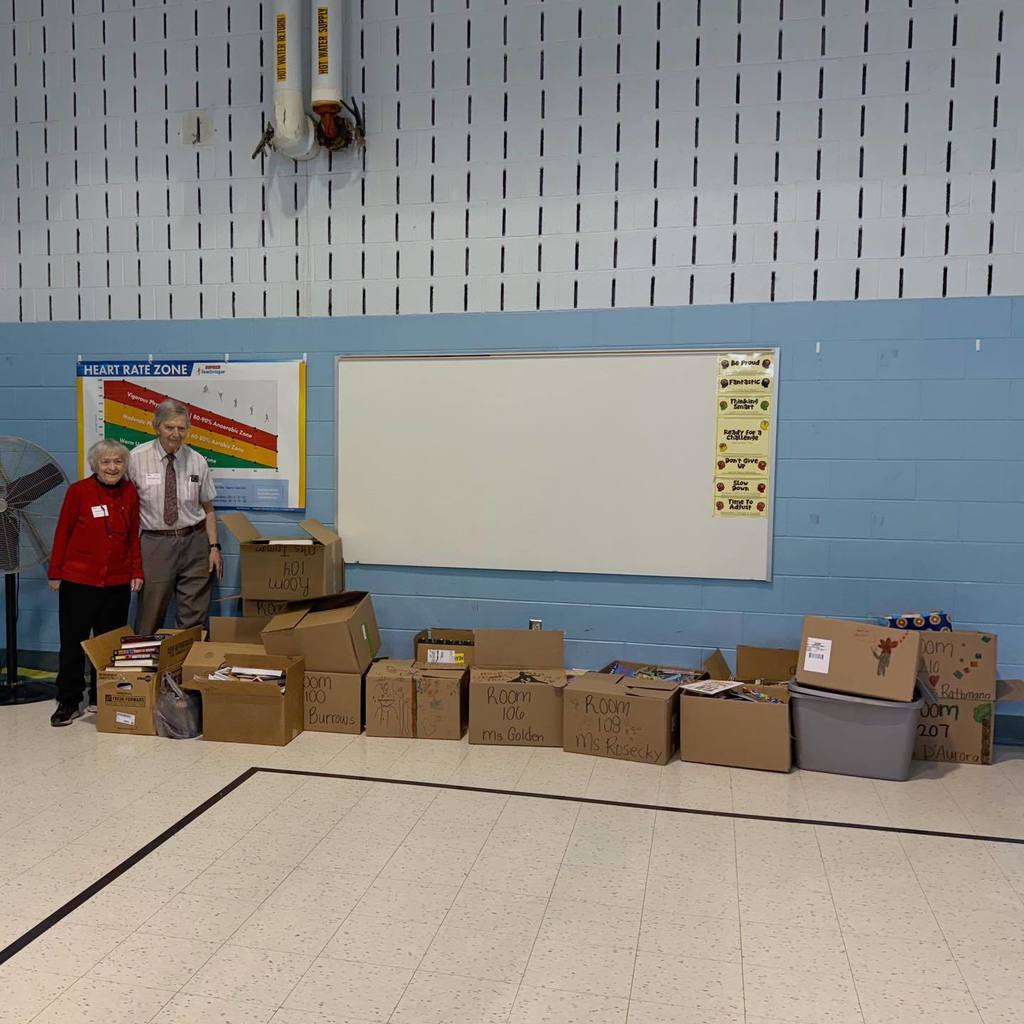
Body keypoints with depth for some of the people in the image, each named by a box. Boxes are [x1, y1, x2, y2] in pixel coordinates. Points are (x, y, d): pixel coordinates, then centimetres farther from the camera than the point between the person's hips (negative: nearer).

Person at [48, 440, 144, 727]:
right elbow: (62, 533, -2)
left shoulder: (130, 493, 3)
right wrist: (55, 573, 0)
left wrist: (136, 572, 6)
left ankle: (101, 698, 23)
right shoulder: (78, 491, -7)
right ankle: (68, 702, 15)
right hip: (78, 580, -3)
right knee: (73, 642, 4)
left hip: (117, 582, 3)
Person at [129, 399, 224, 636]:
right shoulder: (137, 458, -4)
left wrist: (214, 547, 0)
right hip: (155, 543, -1)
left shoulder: (197, 461, 2)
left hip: (194, 543, 2)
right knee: (150, 618, 6)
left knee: (194, 620, 7)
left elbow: (208, 509, 8)